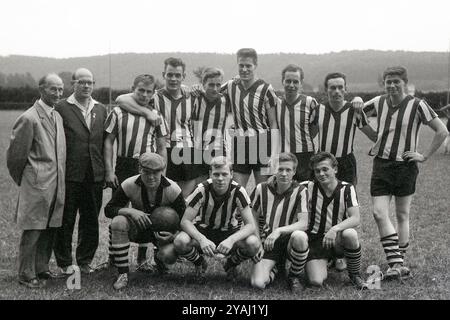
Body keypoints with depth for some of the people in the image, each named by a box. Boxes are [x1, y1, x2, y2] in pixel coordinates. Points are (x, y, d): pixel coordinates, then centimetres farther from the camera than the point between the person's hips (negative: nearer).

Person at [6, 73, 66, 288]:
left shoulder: (58, 116, 12)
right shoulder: (29, 118, -12)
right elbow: (15, 154, -8)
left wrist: (60, 180, 16)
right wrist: (22, 180, 3)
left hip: (56, 185, 7)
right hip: (37, 184, -7)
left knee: (50, 229, 13)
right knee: (32, 231, 2)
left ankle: (41, 268, 27)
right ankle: (27, 275, 13)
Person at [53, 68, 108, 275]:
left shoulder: (101, 109, 13)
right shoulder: (61, 108, -2)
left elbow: (105, 143, 12)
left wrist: (106, 171, 7)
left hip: (95, 176, 4)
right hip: (70, 175, -4)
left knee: (91, 221, 11)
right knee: (65, 221, 6)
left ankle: (85, 261, 24)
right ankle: (64, 263, 19)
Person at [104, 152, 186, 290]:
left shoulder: (172, 189, -20)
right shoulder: (129, 185, -19)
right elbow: (108, 209, -15)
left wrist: (175, 235, -33)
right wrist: (130, 211, -34)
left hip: (162, 231, -1)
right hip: (138, 228, 1)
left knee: (170, 256, -31)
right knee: (118, 221, -32)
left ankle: (159, 259, 14)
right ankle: (123, 274, -23)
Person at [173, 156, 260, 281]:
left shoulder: (238, 191, -19)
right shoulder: (202, 190, -20)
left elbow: (250, 225, -21)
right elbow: (185, 221, -21)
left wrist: (231, 240, -41)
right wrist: (202, 239, -40)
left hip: (230, 232, 0)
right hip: (203, 231, 0)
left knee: (253, 243, -31)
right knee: (180, 241, -33)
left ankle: (230, 265, 4)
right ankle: (200, 264, 4)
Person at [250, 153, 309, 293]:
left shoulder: (300, 191, -9)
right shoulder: (262, 189, -2)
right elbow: (253, 219, 8)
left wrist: (279, 231, -31)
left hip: (288, 240, -1)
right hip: (267, 242, 1)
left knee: (300, 236, -39)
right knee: (257, 283, -22)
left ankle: (294, 276, -8)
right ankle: (275, 268, 17)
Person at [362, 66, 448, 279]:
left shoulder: (417, 105, -5)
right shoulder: (378, 102, 5)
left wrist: (425, 156, -6)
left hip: (405, 166, -2)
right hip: (381, 165, 3)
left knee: (402, 216, 7)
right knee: (379, 213, -11)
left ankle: (398, 263, 17)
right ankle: (397, 263, -10)